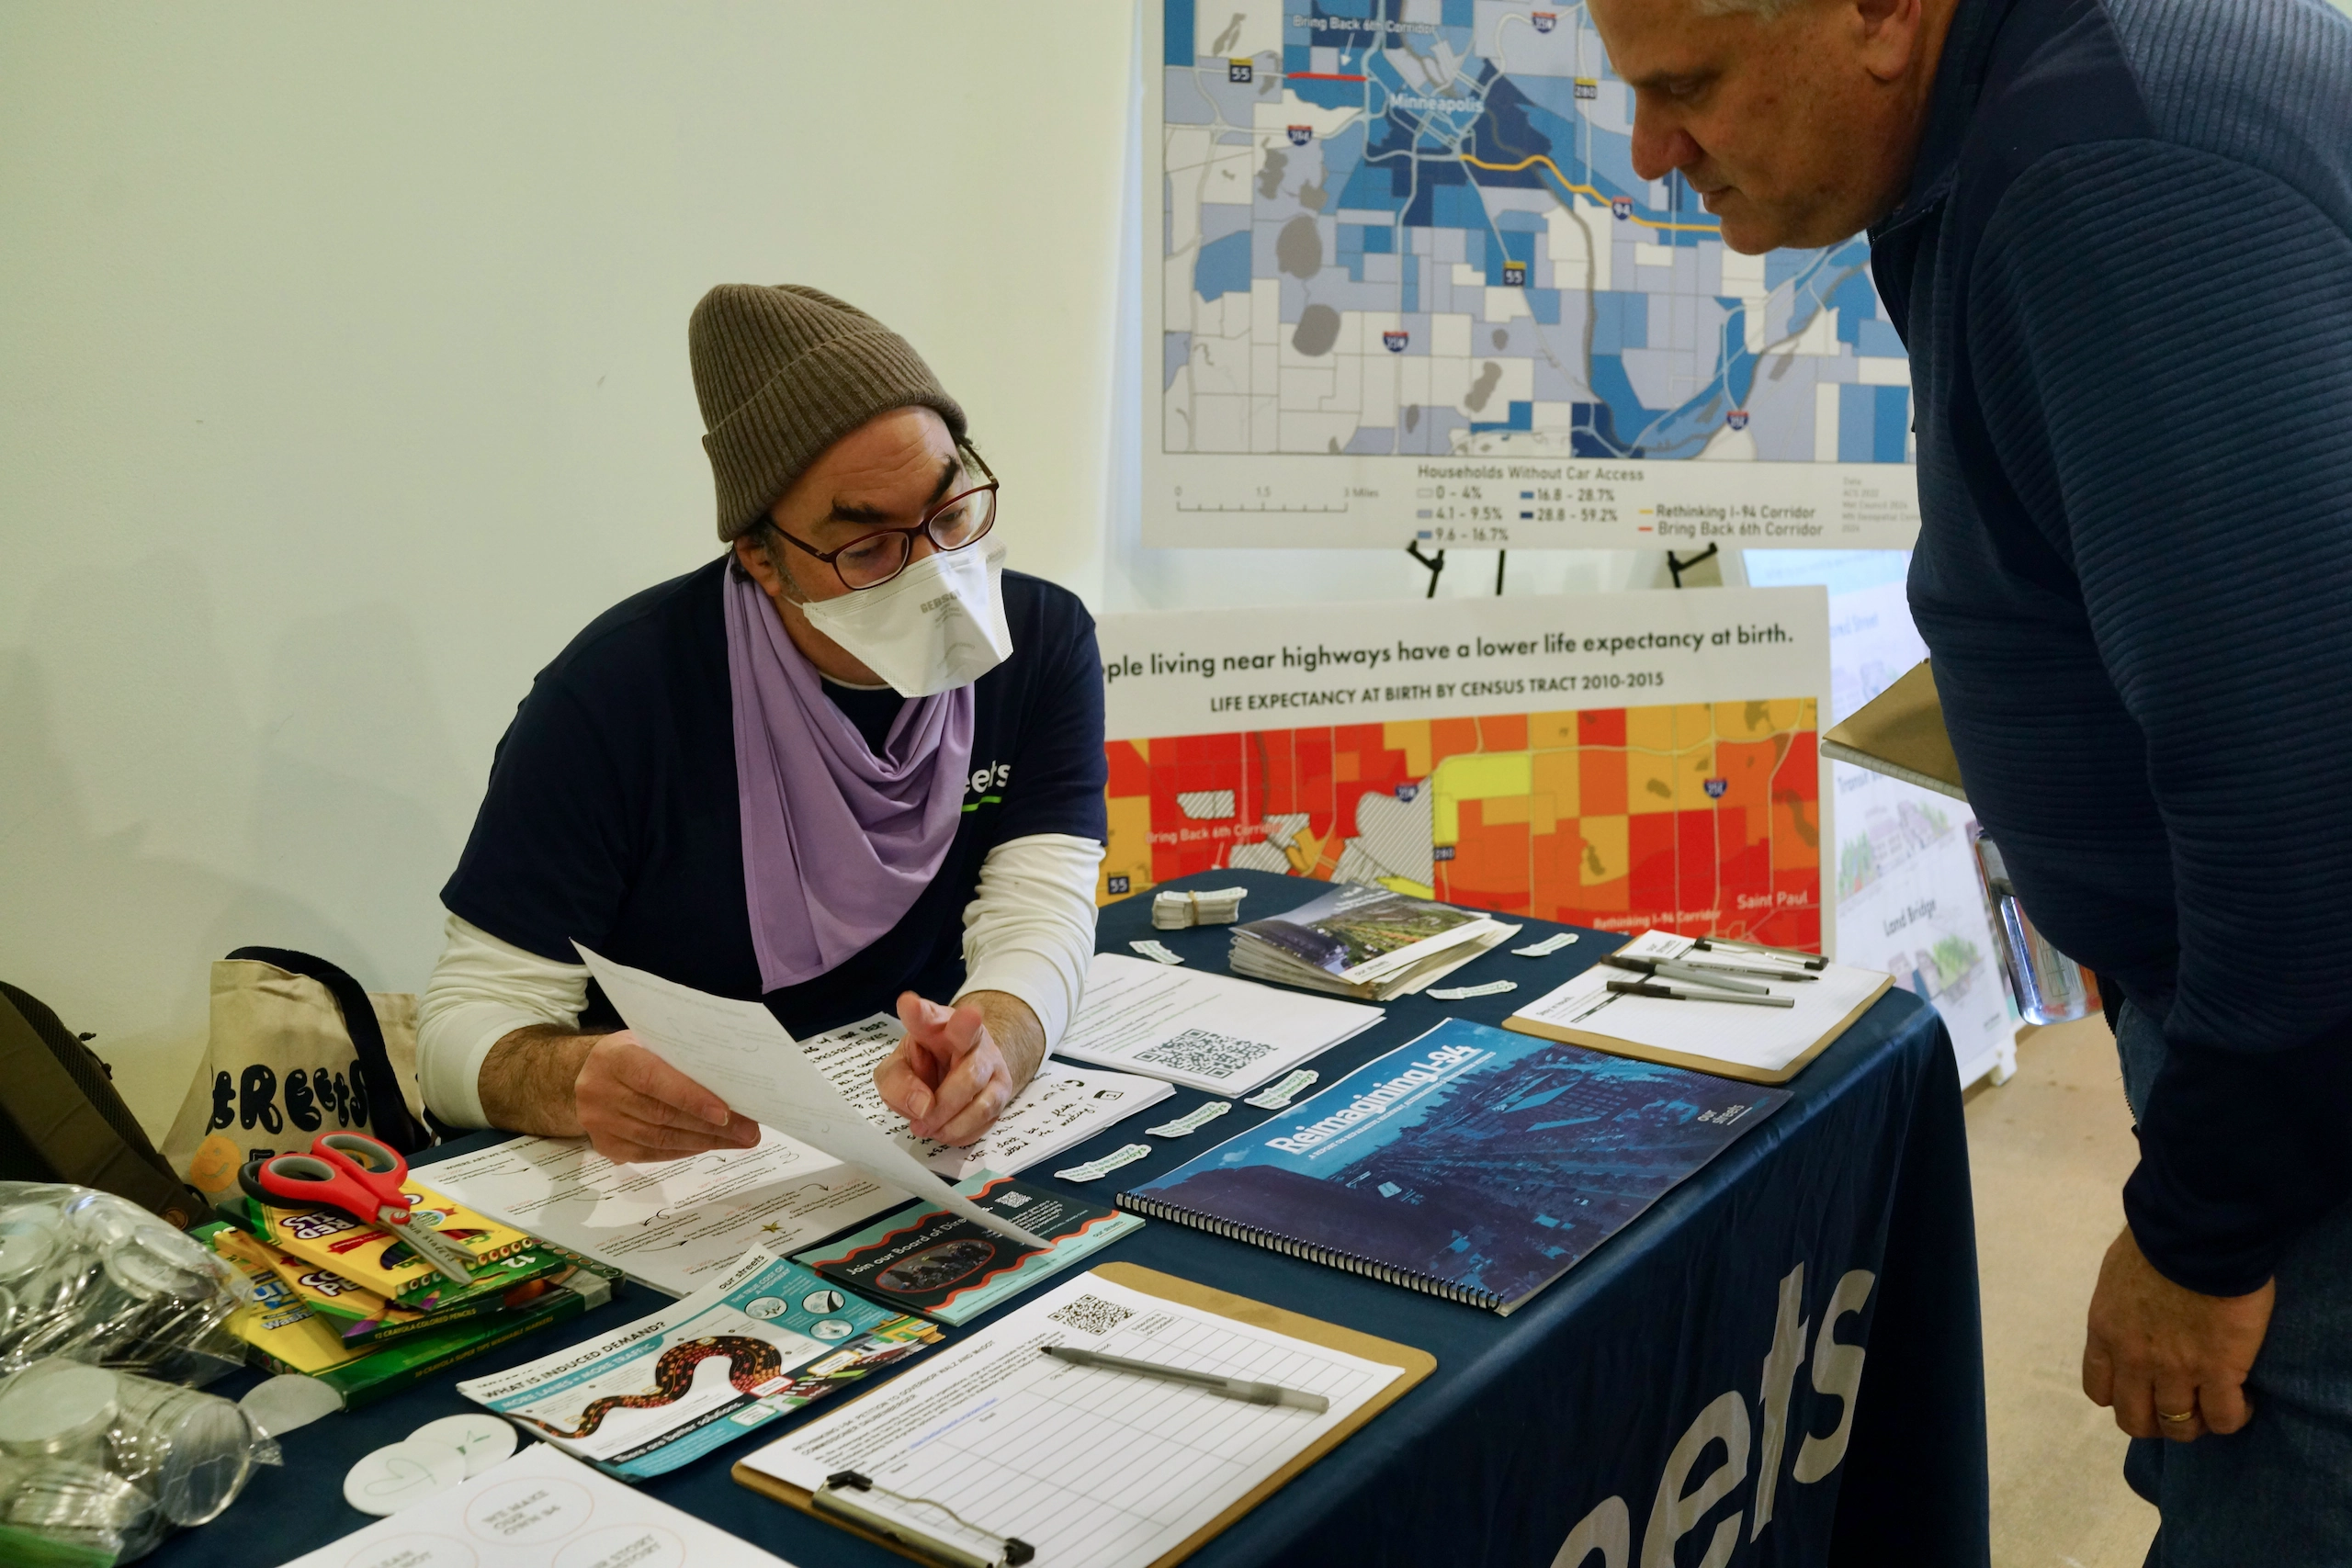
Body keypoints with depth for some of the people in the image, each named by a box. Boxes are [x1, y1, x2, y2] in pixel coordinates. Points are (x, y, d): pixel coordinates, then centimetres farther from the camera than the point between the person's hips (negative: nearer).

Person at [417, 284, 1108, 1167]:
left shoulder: (1042, 643, -4)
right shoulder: (617, 690, -14)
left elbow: (1039, 914, -13)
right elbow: (468, 1022, -12)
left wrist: (994, 1043, -36)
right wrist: (579, 1085, -36)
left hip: (940, 1166, 1)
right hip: (669, 1164, 0)